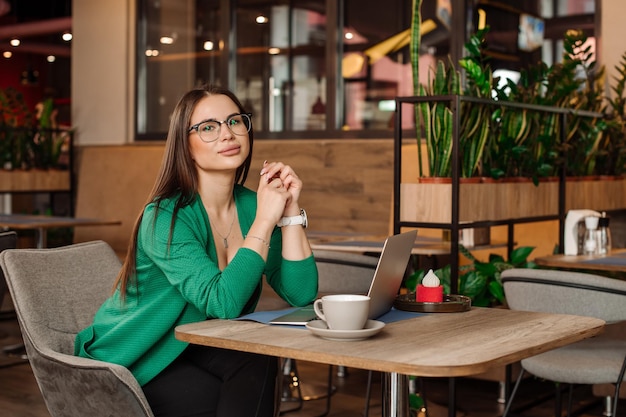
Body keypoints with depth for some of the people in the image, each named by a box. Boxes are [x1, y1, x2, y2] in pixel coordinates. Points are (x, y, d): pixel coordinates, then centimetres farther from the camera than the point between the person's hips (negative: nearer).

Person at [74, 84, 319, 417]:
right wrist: (264, 220, -28)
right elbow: (223, 303, -33)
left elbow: (300, 295, -11)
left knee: (256, 361, -26)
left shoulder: (249, 205, -2)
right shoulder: (166, 216, -20)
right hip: (131, 364, -5)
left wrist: (291, 211, -17)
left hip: (194, 351, 5)